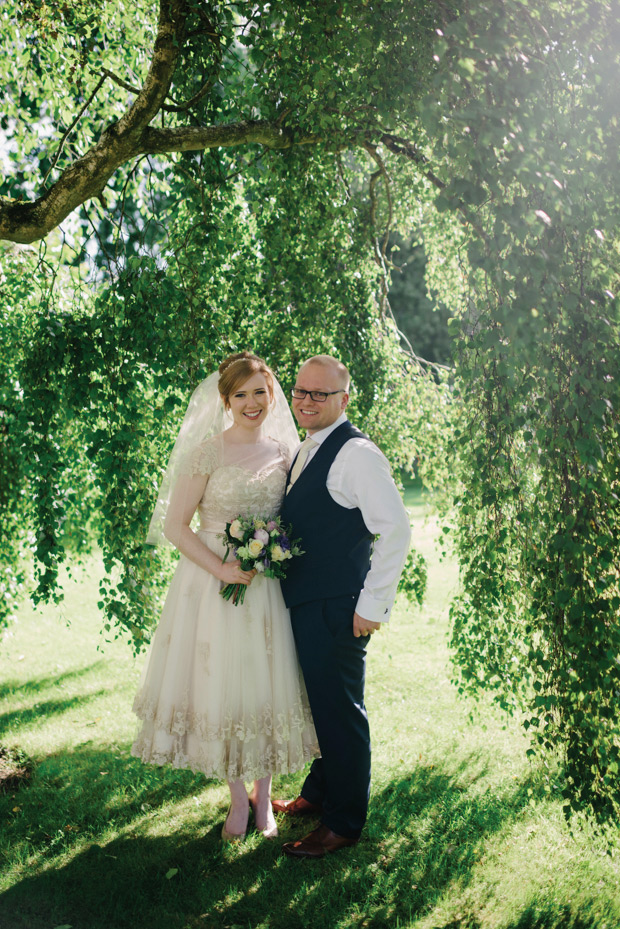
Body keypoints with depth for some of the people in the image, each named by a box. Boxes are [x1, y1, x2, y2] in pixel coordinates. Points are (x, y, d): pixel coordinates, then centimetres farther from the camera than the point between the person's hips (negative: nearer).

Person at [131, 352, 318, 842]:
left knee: (267, 687, 9)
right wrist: (222, 569, -17)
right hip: (213, 584, -3)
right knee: (221, 688, 6)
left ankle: (263, 795, 30)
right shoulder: (208, 452, -8)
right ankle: (238, 799, 28)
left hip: (268, 586, 3)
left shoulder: (282, 451, 4)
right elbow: (175, 526, -8)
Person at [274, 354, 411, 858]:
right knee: (317, 704, 21)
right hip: (303, 602, 9)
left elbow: (396, 528, -20)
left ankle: (344, 822, 18)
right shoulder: (306, 452, 14)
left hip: (337, 608, -9)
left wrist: (373, 604, -19)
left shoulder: (356, 452, -16)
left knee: (339, 711, 3)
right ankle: (317, 795, 38)